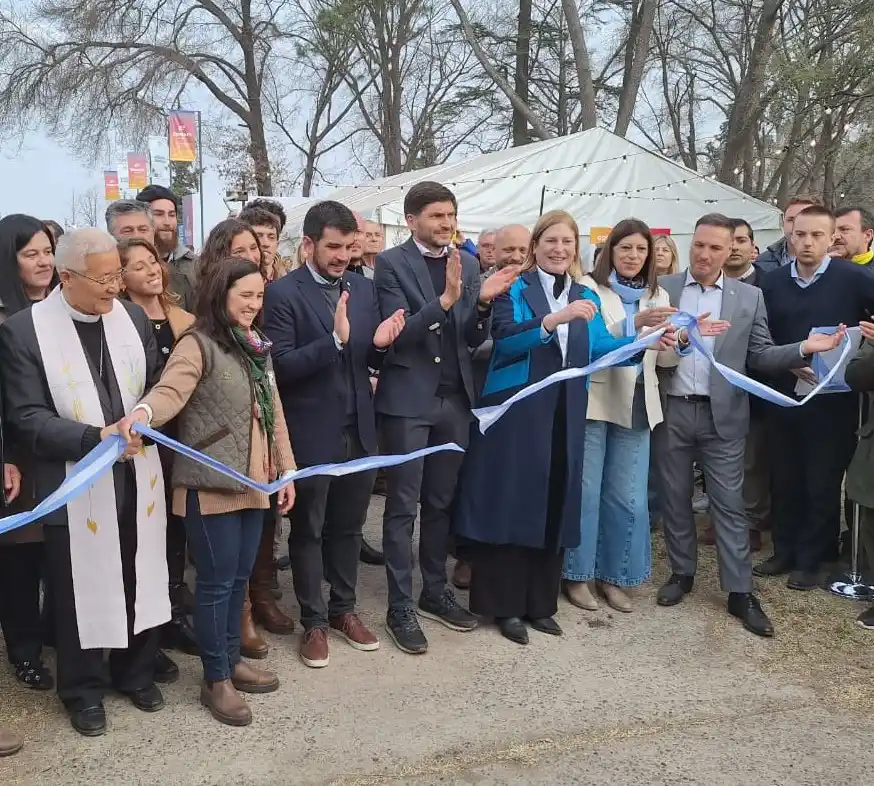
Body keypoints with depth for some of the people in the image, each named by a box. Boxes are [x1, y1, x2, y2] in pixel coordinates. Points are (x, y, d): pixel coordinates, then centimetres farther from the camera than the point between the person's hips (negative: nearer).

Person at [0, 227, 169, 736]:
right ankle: (84, 690, 32)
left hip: (138, 478, 4)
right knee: (81, 592, 11)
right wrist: (96, 438, -24)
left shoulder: (134, 317, 2)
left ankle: (136, 672, 38)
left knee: (141, 582, 15)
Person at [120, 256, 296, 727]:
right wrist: (142, 412, -49)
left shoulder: (257, 347, 13)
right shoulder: (198, 345, -10)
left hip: (253, 483, 7)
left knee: (240, 577, 16)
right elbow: (170, 391, -27)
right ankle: (215, 679, 16)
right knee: (216, 581, 2)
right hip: (211, 486, -7)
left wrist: (286, 470, 14)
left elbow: (274, 413, 16)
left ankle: (231, 659, 32)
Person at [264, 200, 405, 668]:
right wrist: (334, 339, -29)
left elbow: (372, 362, 9)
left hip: (359, 429, 5)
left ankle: (343, 608, 33)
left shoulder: (363, 288, 6)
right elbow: (281, 366, -18)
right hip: (311, 433, -5)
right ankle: (313, 621, 23)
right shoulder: (284, 293, -11)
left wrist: (380, 344, -14)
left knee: (348, 525, 16)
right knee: (308, 530, 10)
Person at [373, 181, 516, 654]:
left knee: (441, 503, 14)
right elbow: (397, 334, -16)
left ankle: (435, 592, 28)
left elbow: (474, 338, 6)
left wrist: (483, 301, -14)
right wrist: (444, 299, -28)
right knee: (403, 506, 2)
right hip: (407, 400, -5)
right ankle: (400, 607, 11)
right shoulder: (391, 263, -7)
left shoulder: (468, 264, 8)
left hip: (454, 399, 5)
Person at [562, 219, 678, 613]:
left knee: (627, 497, 8)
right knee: (585, 491, 2)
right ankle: (577, 575, 15)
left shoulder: (658, 296, 13)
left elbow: (665, 356, 8)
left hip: (636, 404, 5)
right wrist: (634, 323, -29)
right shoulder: (589, 288, -2)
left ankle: (612, 575, 21)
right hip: (593, 400, -4)